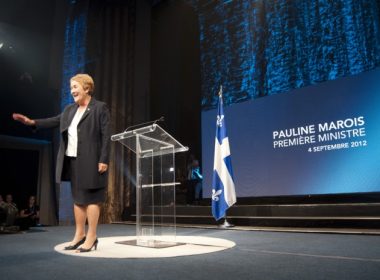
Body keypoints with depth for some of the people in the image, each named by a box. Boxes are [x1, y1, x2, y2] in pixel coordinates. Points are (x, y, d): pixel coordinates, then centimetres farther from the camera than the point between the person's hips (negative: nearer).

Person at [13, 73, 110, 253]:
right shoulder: (69, 110, 16)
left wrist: (103, 160, -16)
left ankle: (91, 237, 6)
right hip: (72, 160, 7)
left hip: (90, 161, -7)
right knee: (78, 198, 12)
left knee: (91, 198, -3)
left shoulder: (100, 108, -5)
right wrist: (32, 122, 6)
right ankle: (80, 234, 23)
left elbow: (106, 135, -11)